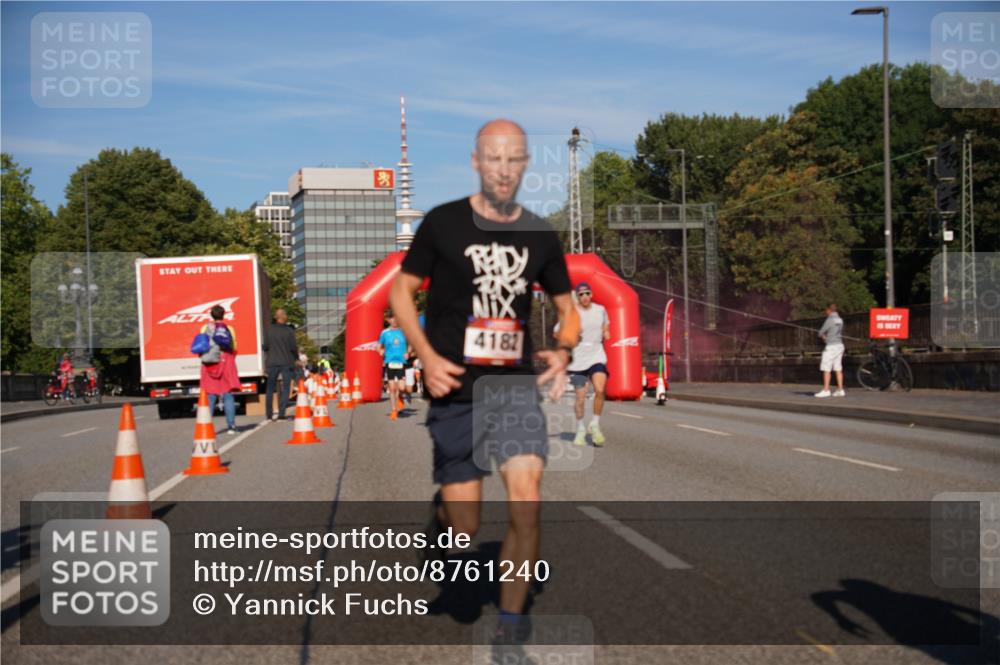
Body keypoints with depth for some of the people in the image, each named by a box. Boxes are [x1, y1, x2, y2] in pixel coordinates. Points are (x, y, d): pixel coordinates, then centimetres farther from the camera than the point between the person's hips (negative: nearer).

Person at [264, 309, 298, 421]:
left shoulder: (269, 330, -2)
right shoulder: (289, 331, -8)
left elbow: (265, 346, 0)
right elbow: (294, 347, -8)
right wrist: (296, 356, 12)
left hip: (272, 362, 2)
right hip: (287, 362, -2)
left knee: (270, 388, 12)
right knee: (285, 388, 4)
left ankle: (269, 413, 11)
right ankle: (282, 412, -4)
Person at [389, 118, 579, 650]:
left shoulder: (540, 235, 5)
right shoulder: (443, 223, -3)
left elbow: (566, 307, 16)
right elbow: (401, 291, 3)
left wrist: (563, 350, -5)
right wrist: (427, 356, -11)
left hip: (517, 387, 2)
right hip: (456, 393, -2)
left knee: (527, 505, -13)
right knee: (465, 532, 1)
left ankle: (511, 625, 5)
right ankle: (441, 514, 39)